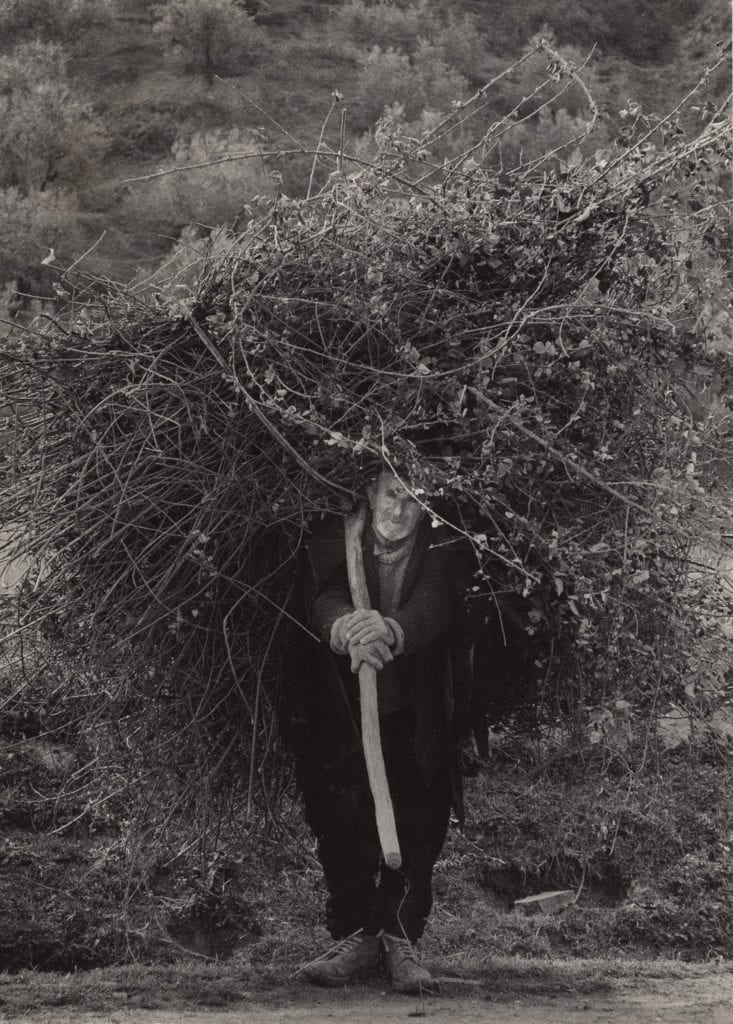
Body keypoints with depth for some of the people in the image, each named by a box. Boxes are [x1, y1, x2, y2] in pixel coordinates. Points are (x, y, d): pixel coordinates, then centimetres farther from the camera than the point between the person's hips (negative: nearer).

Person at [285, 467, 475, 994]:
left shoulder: (441, 555, -9)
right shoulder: (333, 544, -6)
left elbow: (433, 611, -29)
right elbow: (321, 600, -25)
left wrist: (391, 629, -53)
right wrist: (344, 629, -51)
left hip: (416, 726, -1)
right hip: (342, 718, 1)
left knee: (416, 831, -6)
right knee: (342, 830, -5)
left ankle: (402, 941, 6)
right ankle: (356, 937, 9)